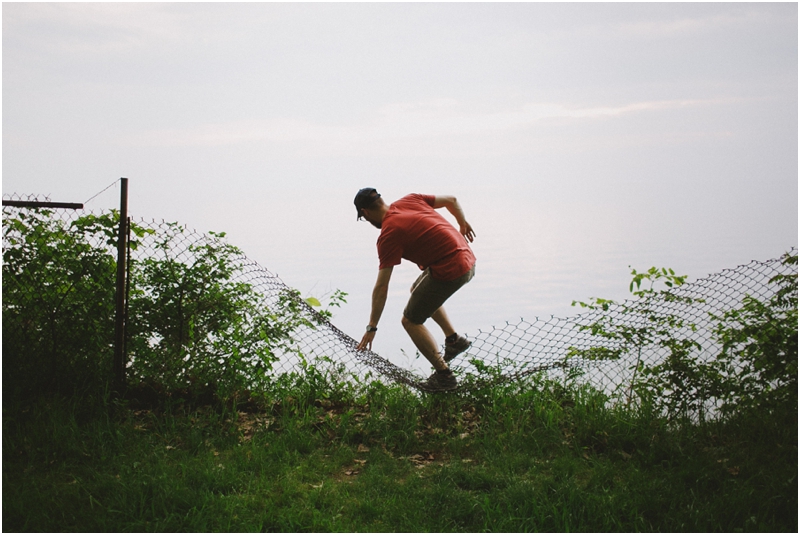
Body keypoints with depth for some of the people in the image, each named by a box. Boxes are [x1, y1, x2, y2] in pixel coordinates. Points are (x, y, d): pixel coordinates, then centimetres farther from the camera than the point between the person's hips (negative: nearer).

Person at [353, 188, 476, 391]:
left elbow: (381, 287, -12)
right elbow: (451, 200, 15)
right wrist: (463, 223, 34)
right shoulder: (410, 200, 6)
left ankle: (444, 376, 5)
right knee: (418, 290, 31)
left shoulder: (389, 235, -13)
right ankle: (454, 339, 31)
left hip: (449, 271, -9)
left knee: (410, 321, 4)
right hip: (468, 259, 9)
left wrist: (371, 327, -6)